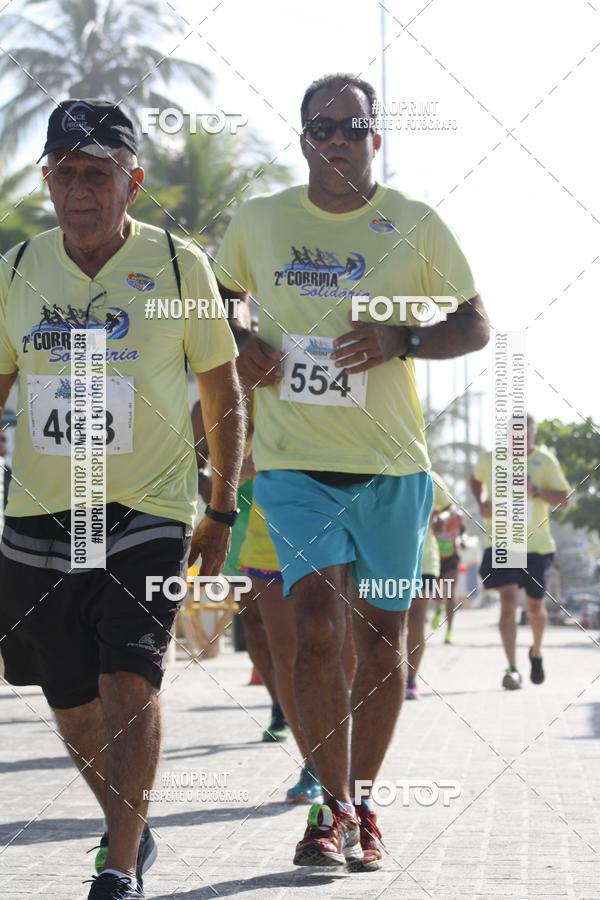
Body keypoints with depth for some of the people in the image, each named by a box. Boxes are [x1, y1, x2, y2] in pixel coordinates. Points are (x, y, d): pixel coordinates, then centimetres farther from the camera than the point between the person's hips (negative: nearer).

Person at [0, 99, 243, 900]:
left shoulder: (179, 266, -3)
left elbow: (223, 392, 5)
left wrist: (222, 512, 4)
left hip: (149, 511, -3)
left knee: (130, 683, -16)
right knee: (72, 701, 8)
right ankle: (129, 829, 31)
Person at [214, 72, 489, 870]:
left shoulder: (415, 225, 0)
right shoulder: (259, 221, 5)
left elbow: (476, 324, 3)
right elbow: (217, 297, 21)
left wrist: (403, 339, -16)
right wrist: (238, 348, 0)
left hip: (391, 465, 0)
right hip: (294, 461, 0)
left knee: (380, 638, 6)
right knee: (318, 623, -15)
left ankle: (362, 805, 20)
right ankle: (334, 811, -11)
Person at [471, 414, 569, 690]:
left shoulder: (545, 461, -3)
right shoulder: (489, 460, 1)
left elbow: (564, 499, -5)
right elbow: (476, 480, 23)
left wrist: (536, 491, -23)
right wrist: (482, 503, 3)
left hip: (537, 543, 1)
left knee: (535, 606, 11)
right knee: (508, 599, -17)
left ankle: (536, 652, 42)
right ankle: (512, 669, -21)